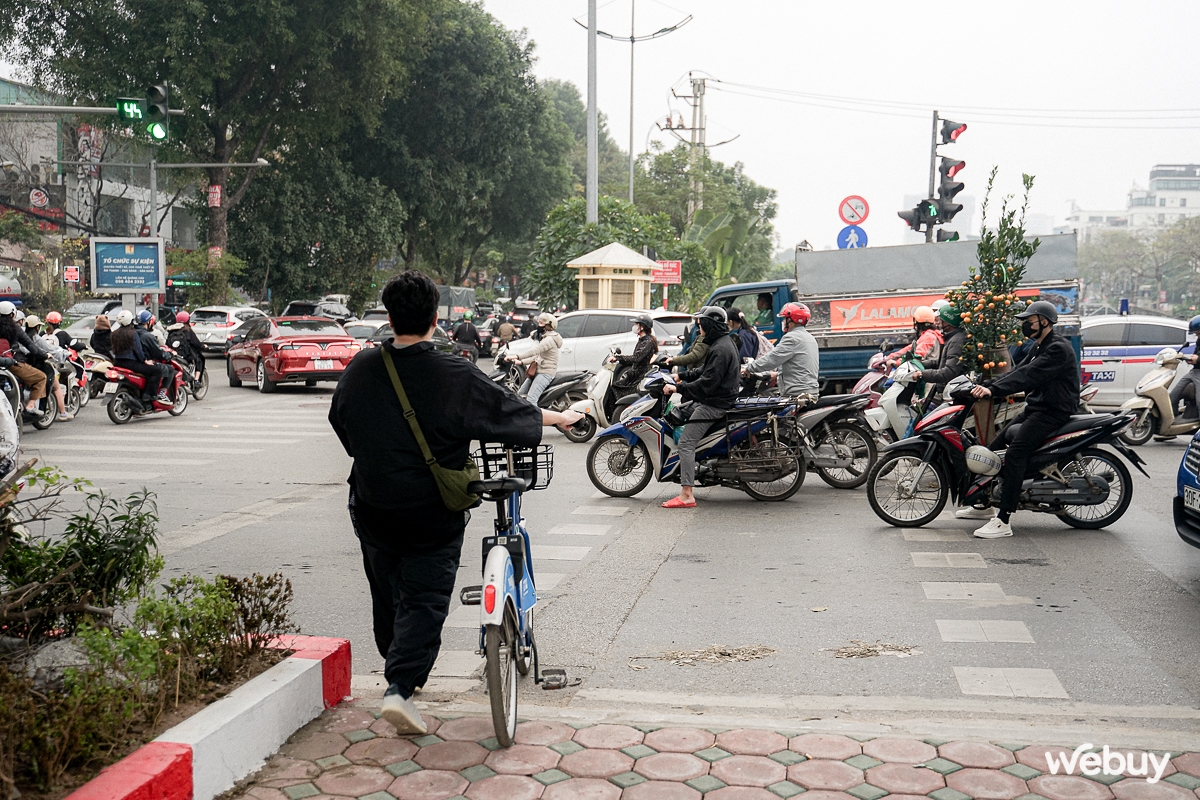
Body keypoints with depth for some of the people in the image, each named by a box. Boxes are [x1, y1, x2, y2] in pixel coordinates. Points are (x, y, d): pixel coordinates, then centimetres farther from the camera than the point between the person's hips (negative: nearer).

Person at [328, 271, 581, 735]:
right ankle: (400, 687, -9)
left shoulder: (360, 369, -4)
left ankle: (399, 671, 38)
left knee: (387, 597, 21)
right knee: (424, 602, 3)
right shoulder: (456, 377, -17)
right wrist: (561, 417, 14)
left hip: (373, 510, 4)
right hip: (433, 517, -4)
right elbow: (510, 414, -5)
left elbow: (340, 421, 14)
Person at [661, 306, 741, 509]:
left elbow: (707, 383, -25)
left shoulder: (720, 349, -20)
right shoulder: (724, 343, 15)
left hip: (714, 404, -12)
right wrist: (682, 377, 15)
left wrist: (678, 388, -22)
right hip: (715, 399, 12)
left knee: (685, 443, -14)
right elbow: (705, 371, 23)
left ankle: (687, 495, -19)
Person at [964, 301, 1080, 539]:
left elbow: (1028, 375, -27)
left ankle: (1003, 521, -30)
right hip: (1035, 409, 11)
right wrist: (985, 385, -1)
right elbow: (1017, 371, 12)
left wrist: (994, 390, -35)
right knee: (994, 448, 10)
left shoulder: (1058, 349, -15)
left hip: (1054, 412, -11)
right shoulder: (1039, 348, 18)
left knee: (1014, 454, -26)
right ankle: (983, 505, 25)